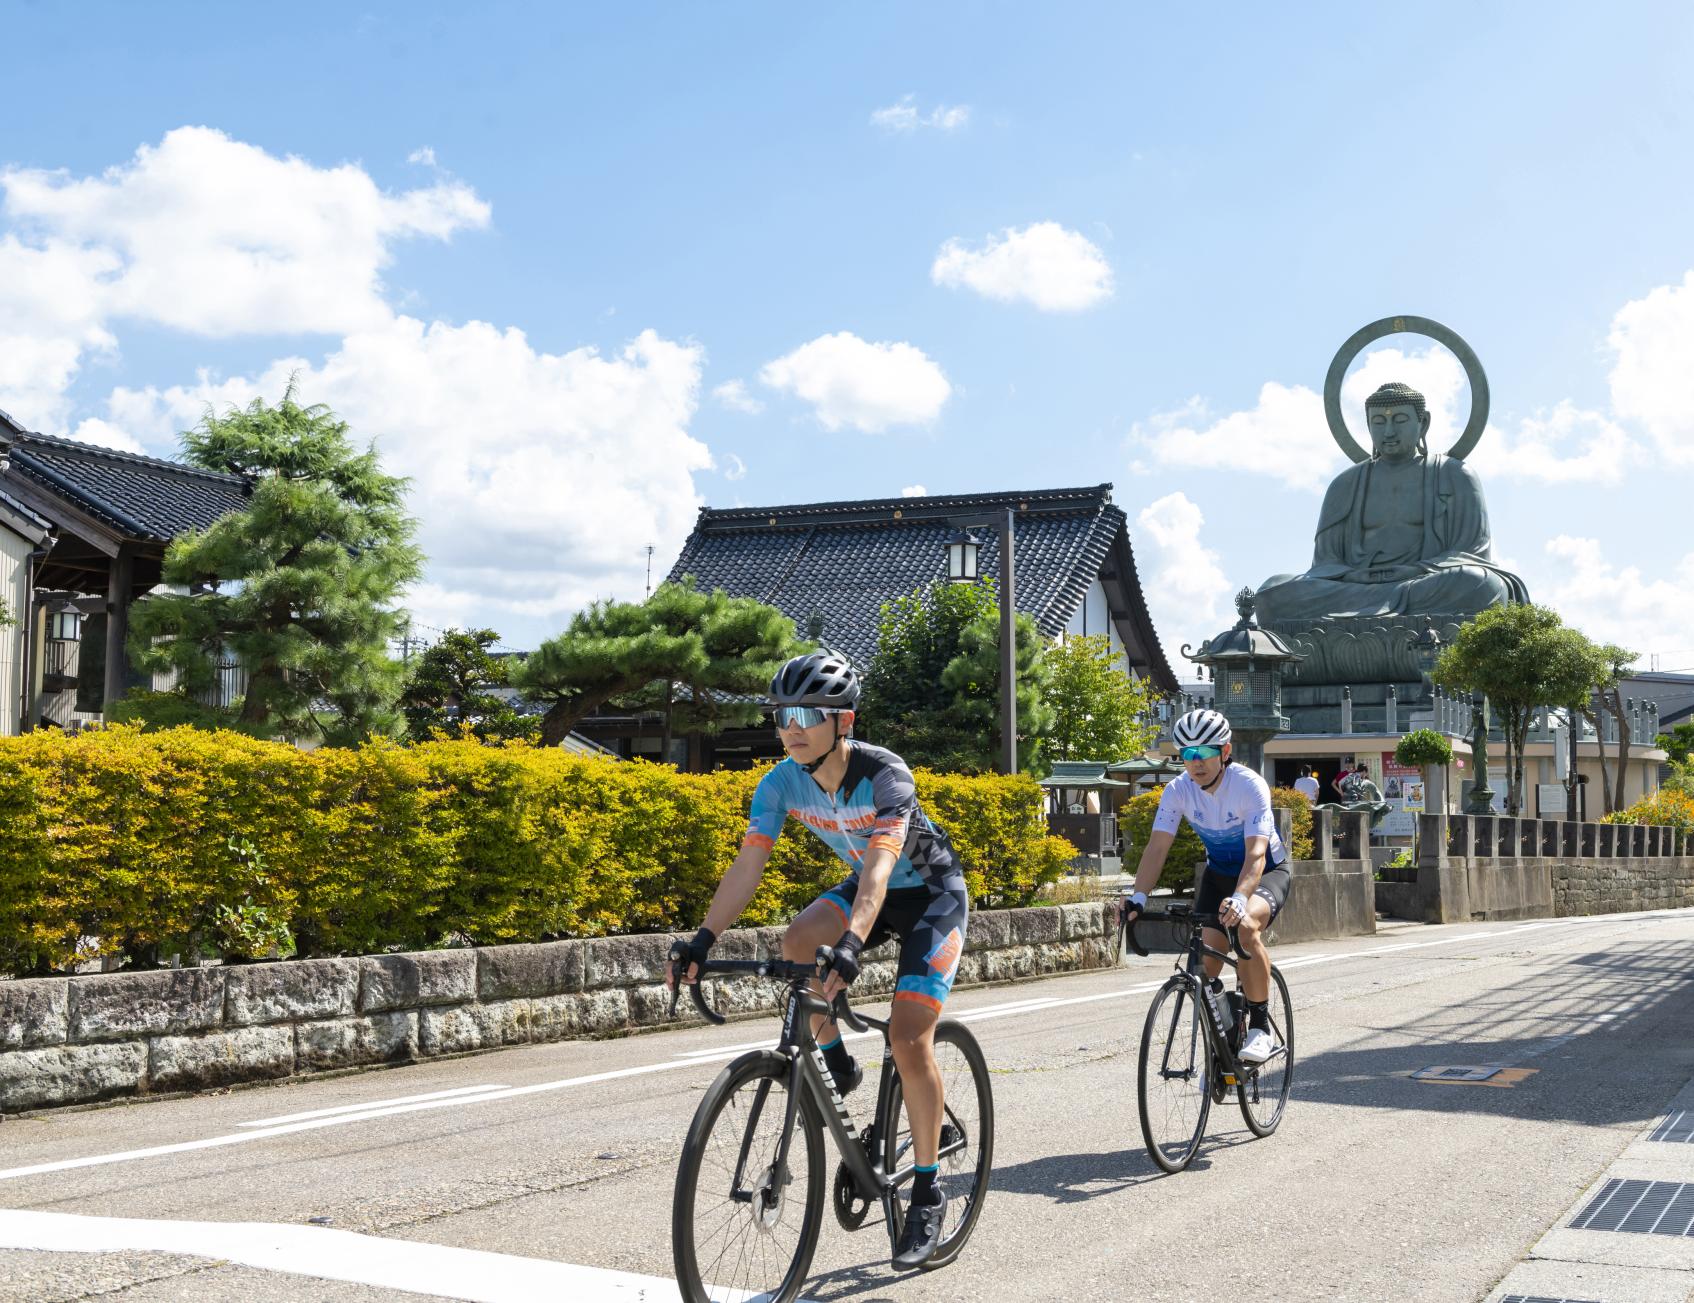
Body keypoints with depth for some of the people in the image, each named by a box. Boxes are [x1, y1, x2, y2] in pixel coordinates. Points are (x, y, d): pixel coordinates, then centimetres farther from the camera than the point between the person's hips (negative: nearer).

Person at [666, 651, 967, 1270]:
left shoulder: (884, 775, -32)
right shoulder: (783, 781, -16)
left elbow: (879, 867, -43)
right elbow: (748, 865, -18)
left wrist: (850, 948, -57)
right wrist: (701, 942, -29)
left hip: (930, 892, -5)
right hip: (866, 886, 5)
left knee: (909, 1037, -16)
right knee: (797, 938, -26)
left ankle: (927, 1192, -2)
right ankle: (836, 1064, -2)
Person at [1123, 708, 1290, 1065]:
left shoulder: (1250, 785, -29)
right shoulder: (1178, 790, -16)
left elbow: (1256, 853, -38)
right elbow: (1157, 847, -20)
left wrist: (1239, 899, -55)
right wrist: (1138, 897, -35)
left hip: (1267, 871, -5)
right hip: (1219, 872, 5)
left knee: (1245, 926, -34)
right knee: (1208, 953, -10)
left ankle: (1260, 1027, -19)